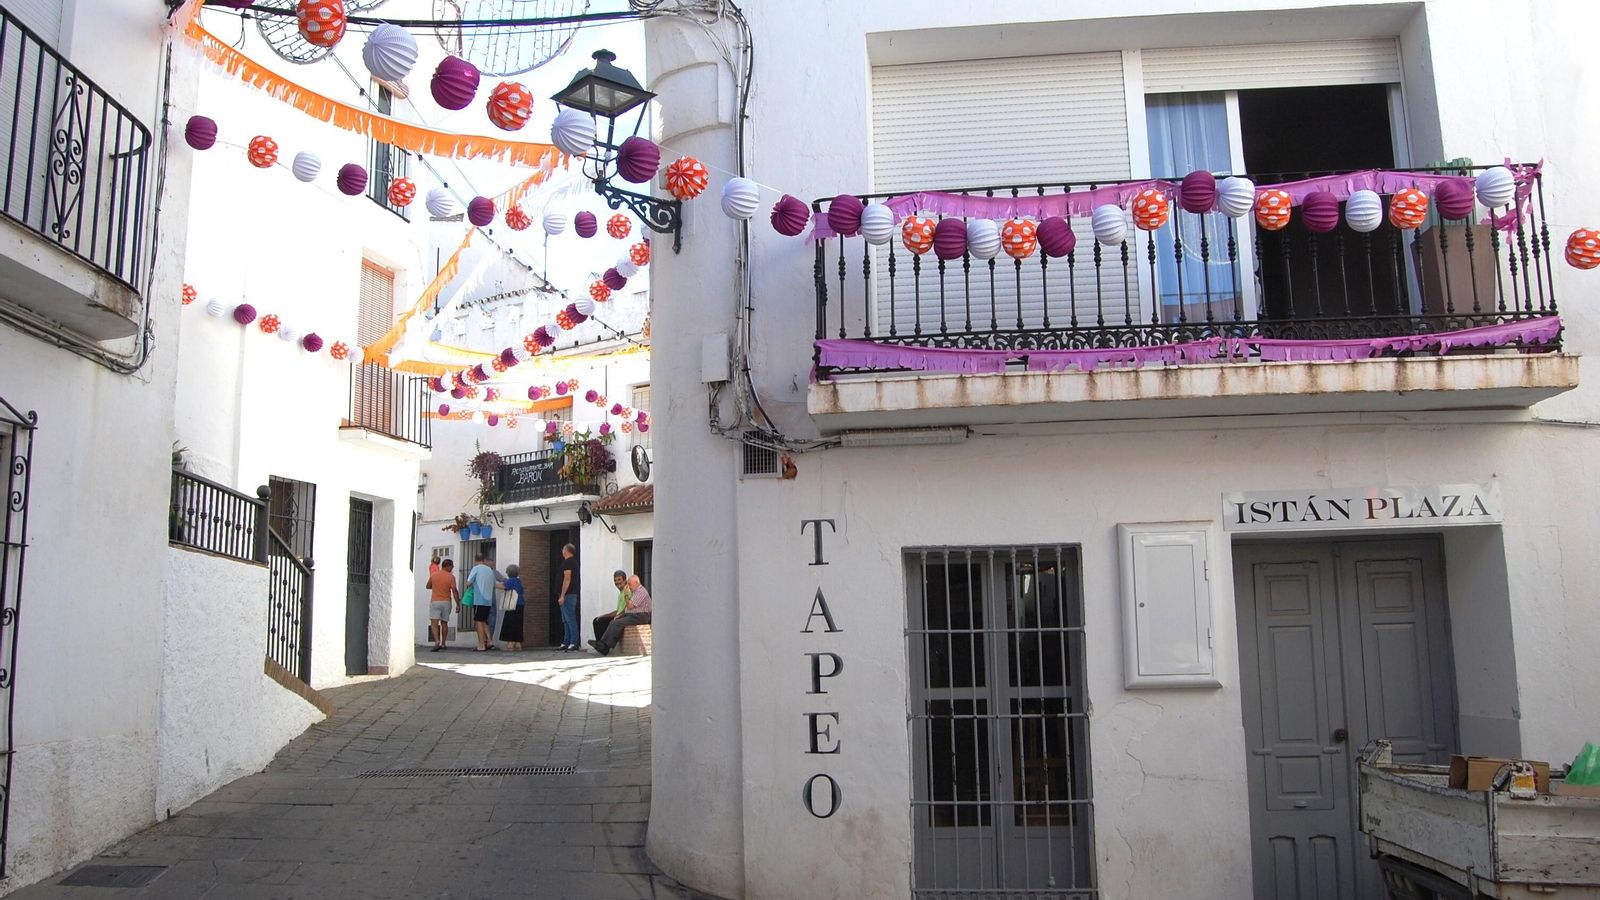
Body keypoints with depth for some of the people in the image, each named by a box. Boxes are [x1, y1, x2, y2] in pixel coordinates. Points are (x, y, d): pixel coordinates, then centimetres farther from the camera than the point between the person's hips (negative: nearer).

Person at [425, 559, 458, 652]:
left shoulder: (433, 575, 1)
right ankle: (443, 644, 22)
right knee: (444, 623, 15)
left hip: (435, 601, 0)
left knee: (434, 623, -6)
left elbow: (428, 586, 15)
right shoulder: (451, 577, -6)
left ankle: (437, 642, -26)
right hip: (446, 602, 1)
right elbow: (454, 591, -11)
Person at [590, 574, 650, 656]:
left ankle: (604, 646, -20)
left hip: (639, 616, -10)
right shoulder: (634, 591, 21)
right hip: (631, 615, 10)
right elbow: (628, 607, 22)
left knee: (618, 623, -23)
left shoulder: (641, 592, -13)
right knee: (613, 622, -7)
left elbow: (630, 606, -19)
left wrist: (626, 595, -7)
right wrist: (620, 615, 9)